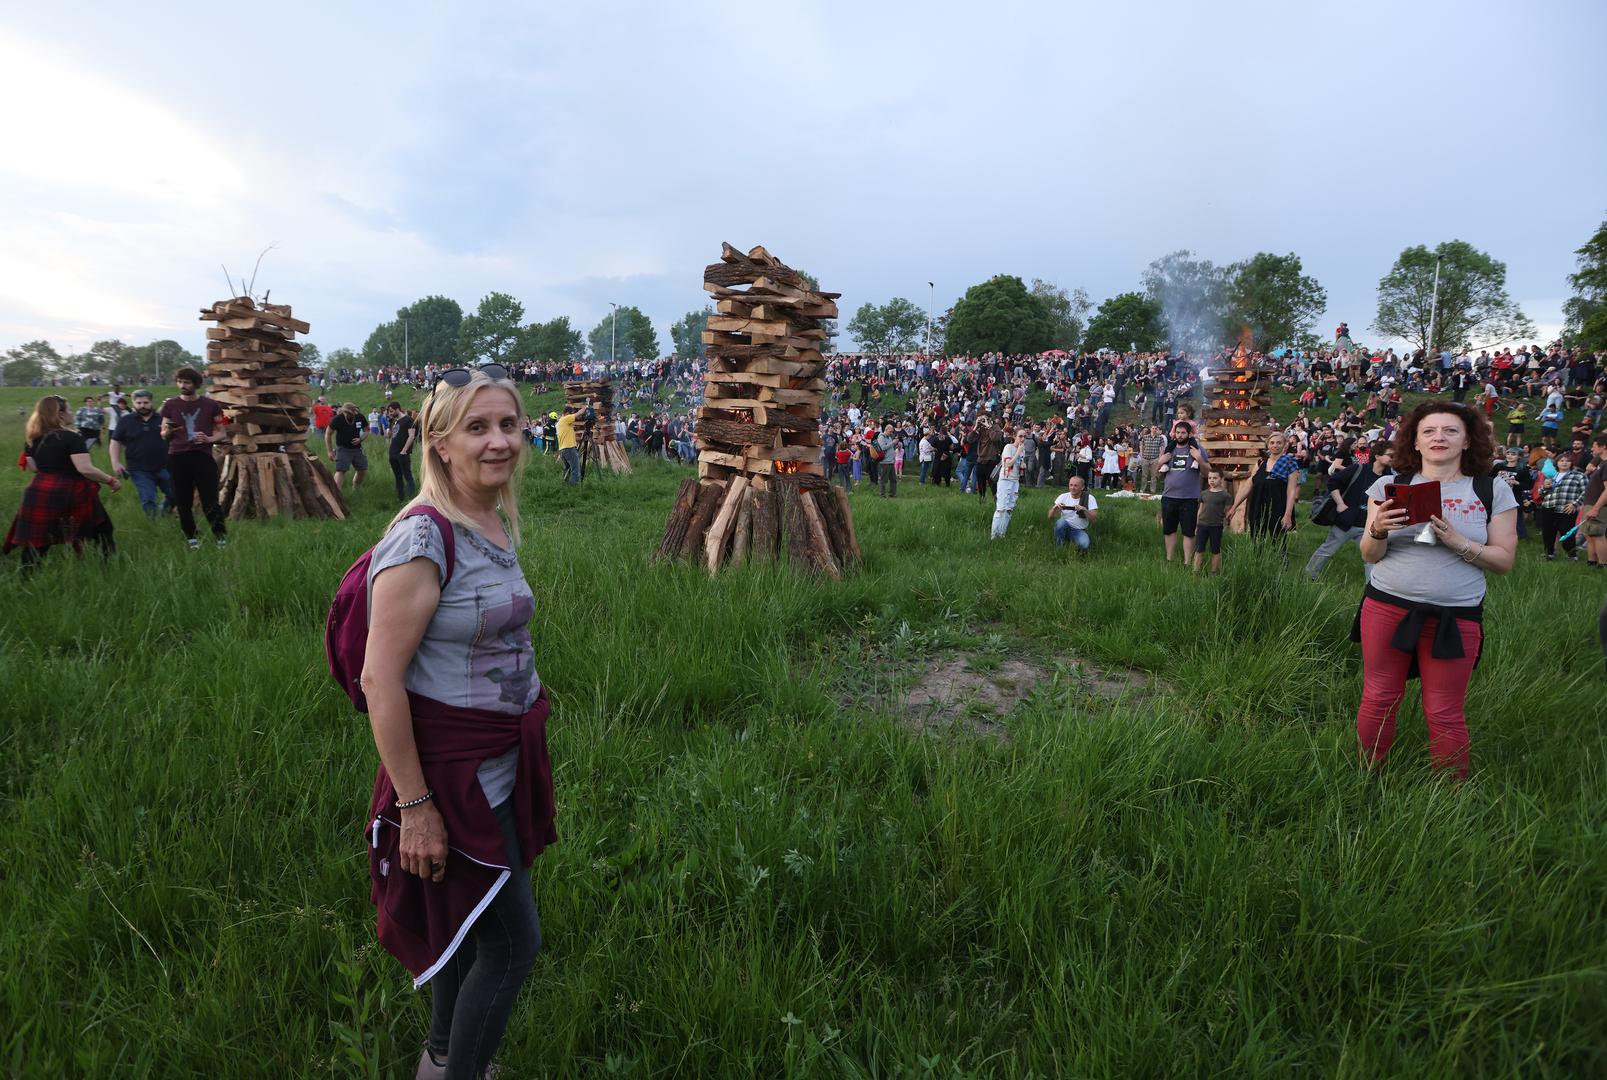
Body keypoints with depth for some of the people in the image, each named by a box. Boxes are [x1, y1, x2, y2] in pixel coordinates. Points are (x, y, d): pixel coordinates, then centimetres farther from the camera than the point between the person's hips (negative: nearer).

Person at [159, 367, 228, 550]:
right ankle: (191, 538, 17)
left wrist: (208, 439, -12)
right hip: (177, 458, 2)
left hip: (203, 456, -2)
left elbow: (221, 433, 9)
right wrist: (168, 431, -10)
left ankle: (221, 537, 5)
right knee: (183, 501, 5)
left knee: (210, 500, -7)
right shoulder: (170, 405, 9)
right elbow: (163, 435, 14)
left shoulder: (210, 405, 5)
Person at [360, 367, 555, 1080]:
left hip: (503, 764, 8)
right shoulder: (424, 538, -23)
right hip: (453, 771, -8)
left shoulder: (498, 524, 4)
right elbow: (380, 678, -23)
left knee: (466, 925, 24)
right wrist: (414, 805, -21)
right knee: (513, 942, 3)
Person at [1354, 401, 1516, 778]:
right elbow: (1370, 556, 3)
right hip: (1387, 608, 1)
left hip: (1455, 617, -1)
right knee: (1377, 701, 6)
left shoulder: (1493, 492, 3)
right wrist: (1379, 530, -19)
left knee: (1444, 714, 3)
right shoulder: (1389, 486, 4)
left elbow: (1504, 560, 1)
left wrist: (1457, 542, -15)